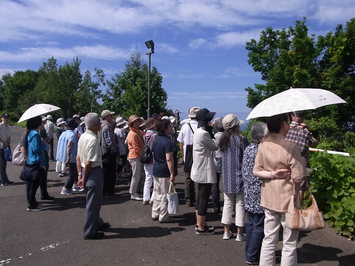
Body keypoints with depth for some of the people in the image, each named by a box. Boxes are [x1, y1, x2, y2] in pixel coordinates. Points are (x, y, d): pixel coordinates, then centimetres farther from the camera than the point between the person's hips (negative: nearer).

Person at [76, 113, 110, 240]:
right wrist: (84, 178, -12)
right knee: (92, 202, 4)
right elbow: (89, 163, -23)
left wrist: (80, 174, 11)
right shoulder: (93, 139, -22)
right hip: (94, 172, -10)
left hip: (85, 171, 10)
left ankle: (97, 223, 43)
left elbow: (78, 158, 10)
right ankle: (90, 231, 17)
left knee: (95, 201, 25)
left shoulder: (82, 136, 7)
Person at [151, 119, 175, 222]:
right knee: (164, 194, 2)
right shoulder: (168, 142, -19)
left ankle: (155, 214, 27)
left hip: (156, 170, 9)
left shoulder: (156, 139, 8)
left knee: (157, 192, 17)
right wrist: (172, 174, -21)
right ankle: (163, 217, 12)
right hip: (164, 172, -8)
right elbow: (169, 159, -23)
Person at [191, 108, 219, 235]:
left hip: (199, 170, 10)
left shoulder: (198, 131, 9)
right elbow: (215, 146, -10)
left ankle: (199, 223, 31)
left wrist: (210, 132, 2)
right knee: (204, 198, 0)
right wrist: (212, 134, 1)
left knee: (200, 197, 19)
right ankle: (201, 228, 11)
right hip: (205, 171, -10)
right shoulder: (203, 133, -21)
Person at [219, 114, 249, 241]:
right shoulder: (241, 139, -12)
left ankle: (227, 232, 19)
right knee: (240, 204, 4)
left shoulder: (223, 139, 5)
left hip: (226, 176, 5)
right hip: (239, 175, -5)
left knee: (228, 203, 13)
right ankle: (239, 234, 11)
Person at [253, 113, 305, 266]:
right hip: (288, 201, -5)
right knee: (289, 244, 11)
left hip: (269, 200, 5)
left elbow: (256, 171, 0)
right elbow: (298, 177, -17)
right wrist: (302, 161, -1)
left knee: (269, 240, 17)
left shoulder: (263, 145, -2)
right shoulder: (291, 147, -19)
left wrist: (272, 174, -9)